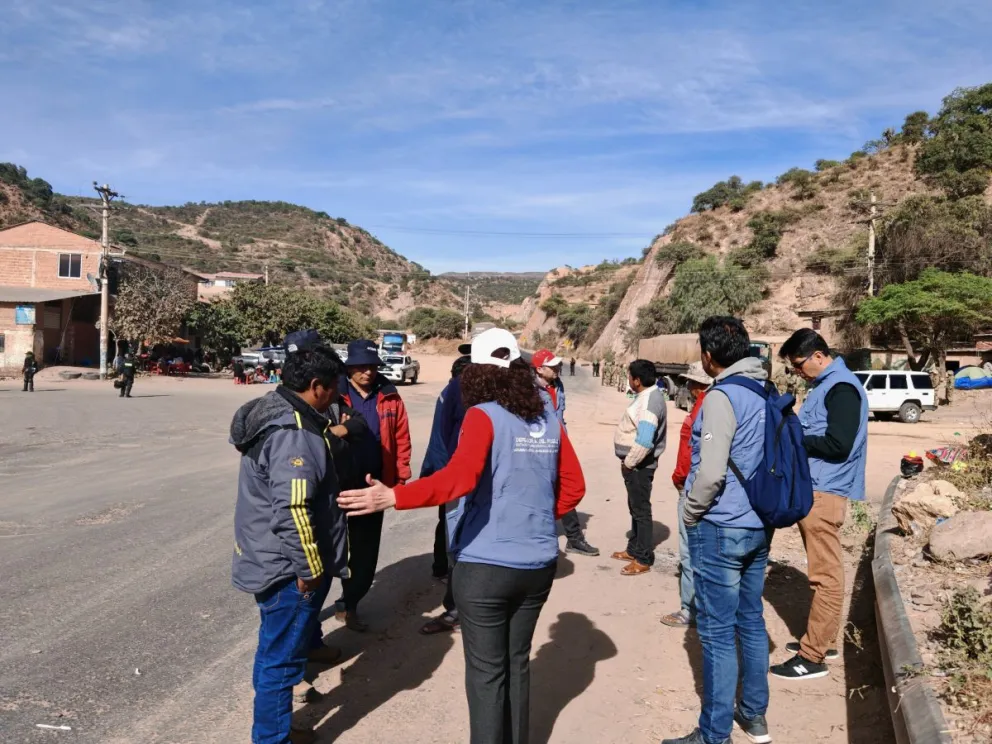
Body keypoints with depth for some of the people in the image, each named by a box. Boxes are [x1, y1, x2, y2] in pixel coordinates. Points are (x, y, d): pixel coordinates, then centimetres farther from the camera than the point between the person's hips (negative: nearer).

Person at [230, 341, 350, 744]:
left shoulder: (273, 411, 6)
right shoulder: (294, 432, -27)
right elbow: (292, 510, -30)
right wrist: (310, 568, -22)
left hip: (269, 557, 12)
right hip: (288, 566, -12)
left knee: (276, 645, 30)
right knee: (281, 657, 4)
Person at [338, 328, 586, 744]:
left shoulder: (483, 416, -14)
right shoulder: (547, 417, 3)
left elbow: (460, 477, -29)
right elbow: (573, 487, 7)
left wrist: (392, 497, -31)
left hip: (486, 566, -5)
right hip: (538, 565, 6)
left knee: (486, 671, 9)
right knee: (517, 663, 21)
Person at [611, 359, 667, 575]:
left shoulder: (649, 401, -24)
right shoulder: (647, 395, 9)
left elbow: (644, 441, -32)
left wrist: (628, 463, -19)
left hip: (638, 465, -10)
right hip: (636, 462, 10)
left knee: (641, 510, -1)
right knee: (635, 508, 19)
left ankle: (644, 559, 8)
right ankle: (634, 550, 32)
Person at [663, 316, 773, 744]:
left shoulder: (722, 396, -18)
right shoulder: (767, 392, 7)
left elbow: (711, 472, -23)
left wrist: (691, 514, -8)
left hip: (720, 529, -8)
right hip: (759, 525, 8)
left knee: (718, 631, 0)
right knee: (751, 621, 18)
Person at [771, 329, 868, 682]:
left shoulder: (842, 388, -15)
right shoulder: (825, 385, 15)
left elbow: (838, 445, -22)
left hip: (824, 492, -10)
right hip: (813, 489, 10)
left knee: (825, 575, -5)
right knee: (822, 571, 17)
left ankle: (812, 656, -1)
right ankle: (821, 640, 27)